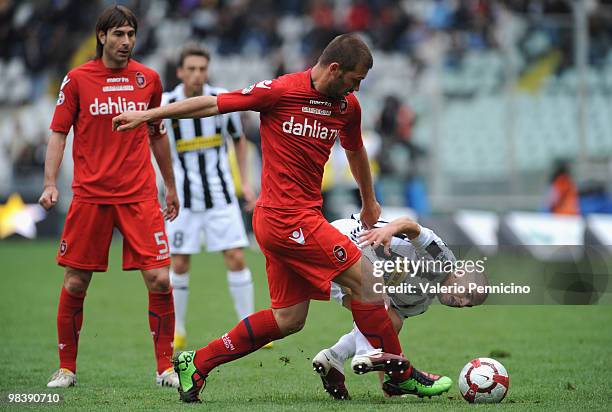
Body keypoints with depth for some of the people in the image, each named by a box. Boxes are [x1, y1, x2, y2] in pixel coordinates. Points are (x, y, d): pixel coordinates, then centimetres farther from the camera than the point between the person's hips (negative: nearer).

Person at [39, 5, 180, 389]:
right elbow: (58, 134, 3)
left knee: (159, 280, -8)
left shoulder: (149, 79, 7)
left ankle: (165, 367, 4)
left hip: (140, 195, 1)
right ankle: (67, 368, 16)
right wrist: (50, 183, -9)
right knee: (75, 284, 1)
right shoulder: (77, 79, 1)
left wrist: (171, 187, 21)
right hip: (90, 195, -1)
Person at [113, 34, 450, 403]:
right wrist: (147, 115, -2)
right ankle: (401, 373, 3)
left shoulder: (348, 106, 9)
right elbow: (213, 104, -6)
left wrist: (370, 202, 40)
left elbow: (356, 151, 29)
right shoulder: (281, 92, -12)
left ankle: (197, 363, 19)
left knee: (288, 319, 9)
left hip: (304, 217, 8)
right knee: (363, 278, -8)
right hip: (287, 219, -8)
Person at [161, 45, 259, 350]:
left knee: (236, 259, -5)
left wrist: (245, 182, 5)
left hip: (220, 194, 1)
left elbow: (239, 139, 10)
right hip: (184, 197, -1)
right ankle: (177, 330, 18)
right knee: (179, 265, 1)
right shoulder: (165, 106, -11)